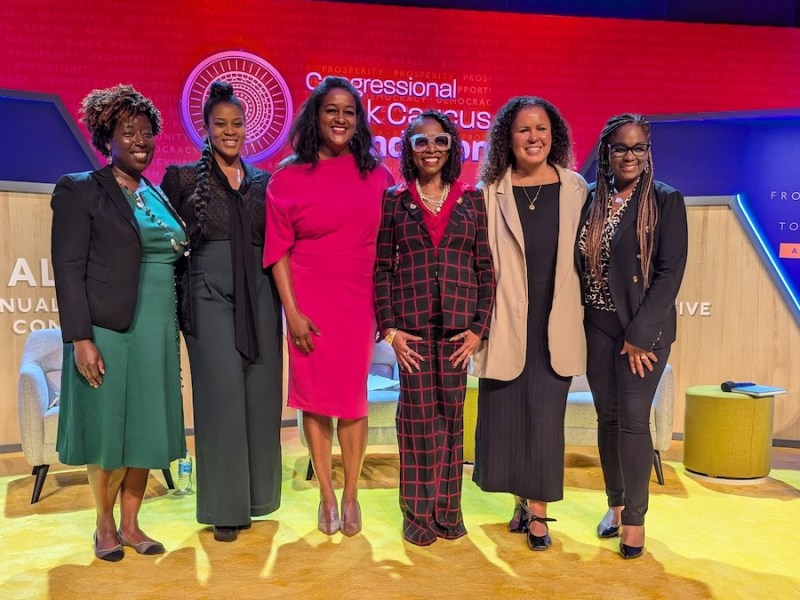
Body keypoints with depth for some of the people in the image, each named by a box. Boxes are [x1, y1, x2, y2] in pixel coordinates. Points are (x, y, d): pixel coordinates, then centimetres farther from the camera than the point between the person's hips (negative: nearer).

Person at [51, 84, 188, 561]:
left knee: (145, 428, 10)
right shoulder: (79, 191, -3)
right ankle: (106, 526, 25)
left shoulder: (158, 194, 14)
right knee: (109, 430, 5)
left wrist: (176, 327, 9)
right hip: (109, 332, -5)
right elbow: (68, 269, -8)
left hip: (158, 333, 5)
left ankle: (131, 525, 25)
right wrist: (81, 338, -15)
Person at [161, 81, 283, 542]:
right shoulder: (183, 178, 3)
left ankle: (256, 495, 23)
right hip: (210, 297, -3)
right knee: (222, 398, -1)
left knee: (261, 397, 6)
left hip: (260, 299, 3)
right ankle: (225, 507, 13)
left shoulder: (264, 182, 12)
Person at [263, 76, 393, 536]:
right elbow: (278, 250, -2)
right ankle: (327, 495, 23)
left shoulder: (377, 175, 4)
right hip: (310, 303, -1)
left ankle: (352, 494, 23)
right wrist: (292, 311, -9)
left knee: (353, 396, 7)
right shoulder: (287, 179, -1)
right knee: (314, 395, 6)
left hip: (360, 300, 1)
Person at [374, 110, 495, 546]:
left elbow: (486, 268, 5)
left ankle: (447, 509, 23)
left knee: (451, 414, 7)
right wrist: (389, 328, -5)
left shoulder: (472, 200, 7)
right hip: (412, 324, -1)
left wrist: (479, 327, -2)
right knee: (417, 416, 3)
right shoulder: (394, 200, 5)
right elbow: (381, 268, 3)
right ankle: (418, 512, 17)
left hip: (458, 324, 1)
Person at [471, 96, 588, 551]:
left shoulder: (575, 189, 3)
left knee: (545, 415, 3)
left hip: (554, 325, 1)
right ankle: (523, 498, 30)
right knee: (505, 414, 7)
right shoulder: (491, 191, -1)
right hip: (506, 323, 0)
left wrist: (580, 318, 6)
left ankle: (538, 510, 19)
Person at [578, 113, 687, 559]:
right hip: (598, 326, 4)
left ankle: (635, 517, 14)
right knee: (607, 417, 11)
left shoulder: (666, 200, -5)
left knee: (633, 419, -4)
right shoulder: (591, 201, 6)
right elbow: (581, 265, 8)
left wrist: (640, 334, -15)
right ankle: (616, 505, 28)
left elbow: (671, 272, -11)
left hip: (644, 327, -4)